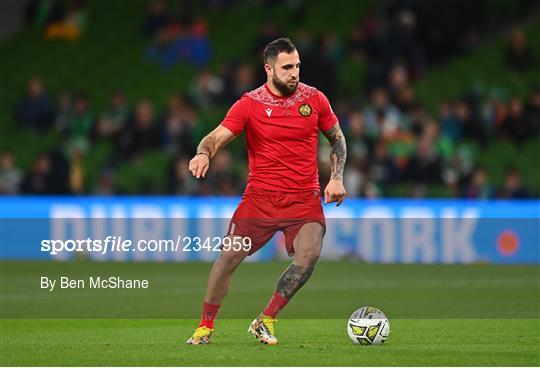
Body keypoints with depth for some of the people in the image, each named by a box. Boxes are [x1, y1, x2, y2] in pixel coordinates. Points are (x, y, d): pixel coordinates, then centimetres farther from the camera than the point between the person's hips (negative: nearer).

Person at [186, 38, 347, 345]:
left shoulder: (314, 99, 3)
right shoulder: (250, 104, -3)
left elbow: (337, 138, 15)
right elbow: (217, 137, -10)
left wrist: (337, 178, 3)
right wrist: (203, 153, -33)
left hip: (304, 199, 1)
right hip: (260, 197, -1)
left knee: (309, 254, -23)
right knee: (229, 256, -9)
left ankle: (266, 321, -8)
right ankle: (206, 326, 10)